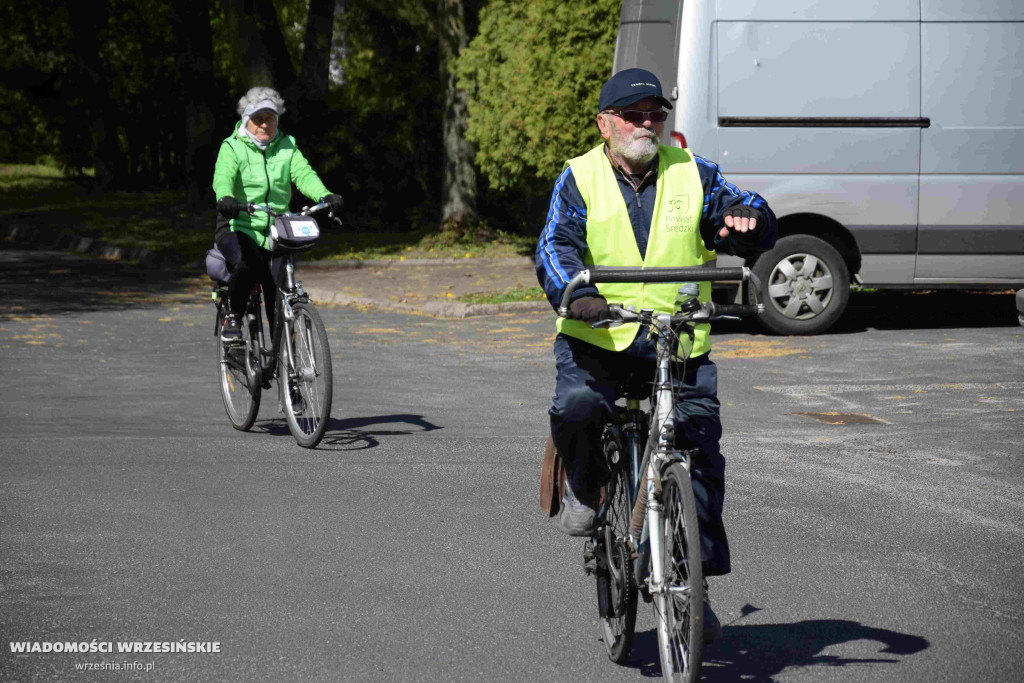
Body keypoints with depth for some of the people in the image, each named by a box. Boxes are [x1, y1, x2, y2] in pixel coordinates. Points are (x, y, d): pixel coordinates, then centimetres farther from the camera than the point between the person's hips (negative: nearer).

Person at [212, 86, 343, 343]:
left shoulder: (287, 147, 11)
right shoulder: (233, 148, 1)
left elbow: (304, 174, -6)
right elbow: (223, 175, -18)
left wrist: (325, 196, -27)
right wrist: (225, 198, -42)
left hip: (276, 233, 3)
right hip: (238, 228, -3)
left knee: (280, 299, -6)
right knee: (248, 265, -34)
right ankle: (233, 317, -9)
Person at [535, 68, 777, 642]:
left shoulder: (692, 175, 8)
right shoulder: (580, 180, 4)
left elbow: (758, 233, 3)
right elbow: (556, 248, -8)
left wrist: (745, 217, -23)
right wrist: (577, 294, -30)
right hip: (597, 339, -1)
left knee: (701, 463, -8)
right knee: (579, 409, -30)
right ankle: (585, 489, 3)